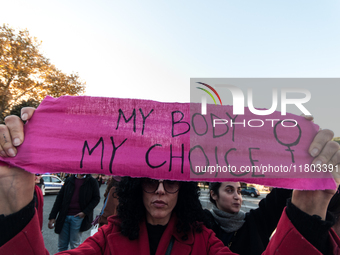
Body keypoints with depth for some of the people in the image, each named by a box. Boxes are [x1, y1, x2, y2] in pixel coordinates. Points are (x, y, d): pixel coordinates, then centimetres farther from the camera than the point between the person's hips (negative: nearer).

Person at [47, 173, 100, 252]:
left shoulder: (92, 181, -1)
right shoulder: (69, 180, 7)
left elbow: (96, 198, 0)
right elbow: (59, 198, 6)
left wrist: (85, 212, -10)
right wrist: (52, 217, 2)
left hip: (78, 217, -3)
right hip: (64, 216, 3)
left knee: (75, 246, 5)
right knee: (62, 246, 12)